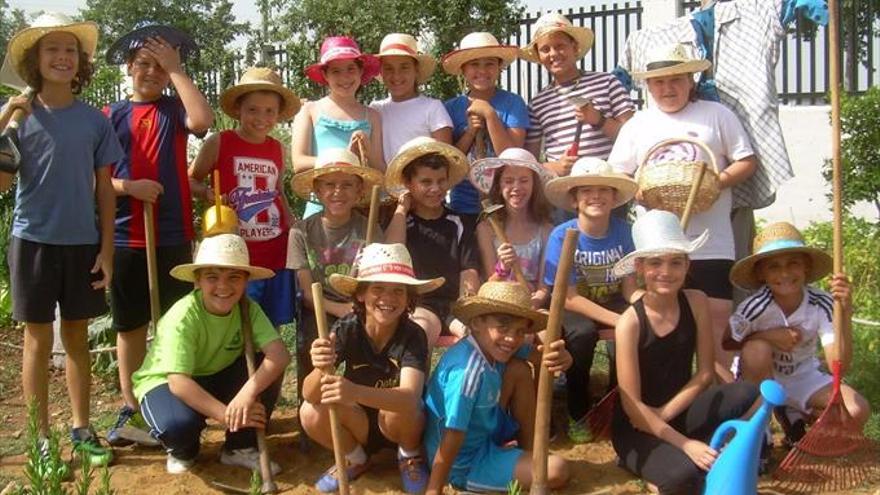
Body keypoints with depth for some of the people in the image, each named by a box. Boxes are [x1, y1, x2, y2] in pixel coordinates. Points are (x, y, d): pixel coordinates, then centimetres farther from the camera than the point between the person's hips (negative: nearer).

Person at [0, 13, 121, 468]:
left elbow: (104, 188, 5)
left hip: (82, 243, 2)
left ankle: (81, 429, 23)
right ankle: (41, 439, 16)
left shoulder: (95, 120, 2)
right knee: (38, 341, 6)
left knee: (77, 338, 12)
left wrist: (106, 248, 1)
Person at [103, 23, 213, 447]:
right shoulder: (111, 116, 5)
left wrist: (176, 69, -12)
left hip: (172, 238, -1)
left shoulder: (174, 109, 5)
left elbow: (203, 121, -19)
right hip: (124, 239, 1)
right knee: (129, 325, 11)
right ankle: (131, 408, 23)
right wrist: (129, 186, -15)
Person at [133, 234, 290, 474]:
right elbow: (178, 381, -36)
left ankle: (240, 447, -2)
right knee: (179, 423, -38)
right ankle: (181, 450, 2)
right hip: (166, 383, -4)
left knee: (267, 369, -22)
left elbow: (279, 354, -29)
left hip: (216, 378, 5)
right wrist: (227, 414, -42)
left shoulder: (248, 309, -15)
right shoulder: (183, 316, -29)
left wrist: (248, 391, -46)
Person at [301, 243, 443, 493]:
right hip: (360, 425, 2)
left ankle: (410, 456, 1)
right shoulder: (346, 329, -19)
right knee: (311, 413, -25)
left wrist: (355, 392, -59)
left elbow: (410, 397, -41)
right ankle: (356, 459, 6)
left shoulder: (413, 335, -24)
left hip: (401, 424, -2)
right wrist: (321, 370, -50)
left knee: (398, 409, -34)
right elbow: (309, 395, -25)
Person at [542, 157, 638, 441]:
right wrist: (617, 320, -30)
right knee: (583, 333, -34)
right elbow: (569, 298, -19)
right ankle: (578, 415, -10)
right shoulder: (562, 235, -18)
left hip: (612, 302, 2)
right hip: (573, 308, -2)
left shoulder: (623, 230, -10)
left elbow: (630, 287, -4)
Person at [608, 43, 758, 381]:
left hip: (711, 242, -2)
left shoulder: (717, 115, 8)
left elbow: (747, 162, 7)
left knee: (717, 316, -4)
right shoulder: (637, 125, 13)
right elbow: (617, 176, 11)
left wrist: (718, 181, -12)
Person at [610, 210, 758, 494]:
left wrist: (664, 414, -13)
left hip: (679, 412, 5)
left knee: (747, 393, -22)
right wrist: (685, 444, -27)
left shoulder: (696, 303, -8)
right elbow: (633, 406, -20)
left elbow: (705, 373, -3)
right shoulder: (630, 322, -19)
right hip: (637, 427, -5)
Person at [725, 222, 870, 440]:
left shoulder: (822, 305, -23)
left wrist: (845, 313, -40)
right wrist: (767, 335, -30)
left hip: (802, 377, 2)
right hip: (759, 379, -1)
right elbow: (723, 344, -16)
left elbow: (838, 366, -28)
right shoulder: (756, 307, -28)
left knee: (857, 411, -21)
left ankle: (794, 418, 9)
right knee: (757, 347, -34)